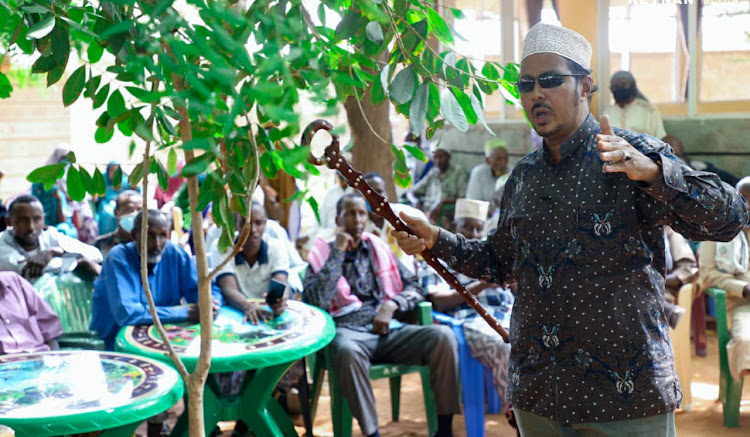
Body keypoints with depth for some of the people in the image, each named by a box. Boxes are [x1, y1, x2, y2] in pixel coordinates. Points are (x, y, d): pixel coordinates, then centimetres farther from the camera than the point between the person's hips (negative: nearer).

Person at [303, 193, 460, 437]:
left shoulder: (378, 249, 20)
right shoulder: (323, 254, 10)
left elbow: (414, 288, 18)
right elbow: (317, 302, -8)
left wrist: (391, 304, -4)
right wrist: (338, 252, -5)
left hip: (388, 328, 4)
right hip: (348, 331, -3)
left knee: (443, 336, -23)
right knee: (347, 351, -41)